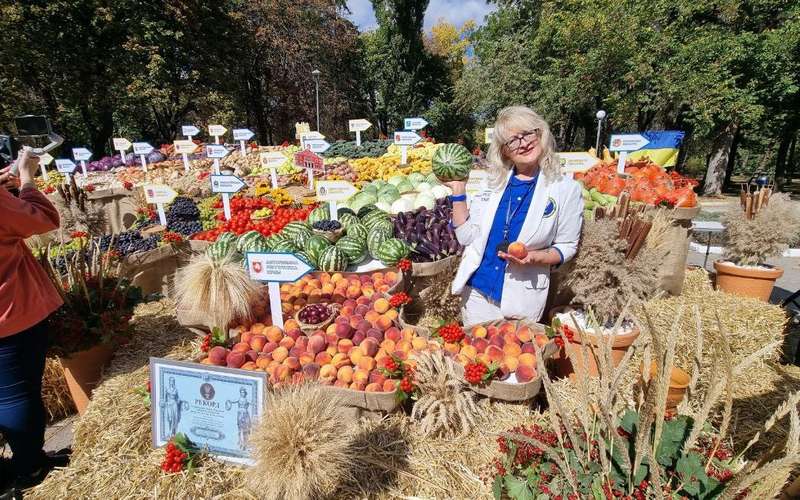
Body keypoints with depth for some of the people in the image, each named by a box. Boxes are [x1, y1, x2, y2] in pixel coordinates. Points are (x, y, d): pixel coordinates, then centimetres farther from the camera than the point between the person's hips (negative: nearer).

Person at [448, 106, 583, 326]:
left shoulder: (566, 188, -7)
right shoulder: (492, 182, -1)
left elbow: (567, 246, 0)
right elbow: (467, 237, -2)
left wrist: (536, 257, -19)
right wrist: (458, 190, -9)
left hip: (523, 298, -2)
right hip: (477, 290, 2)